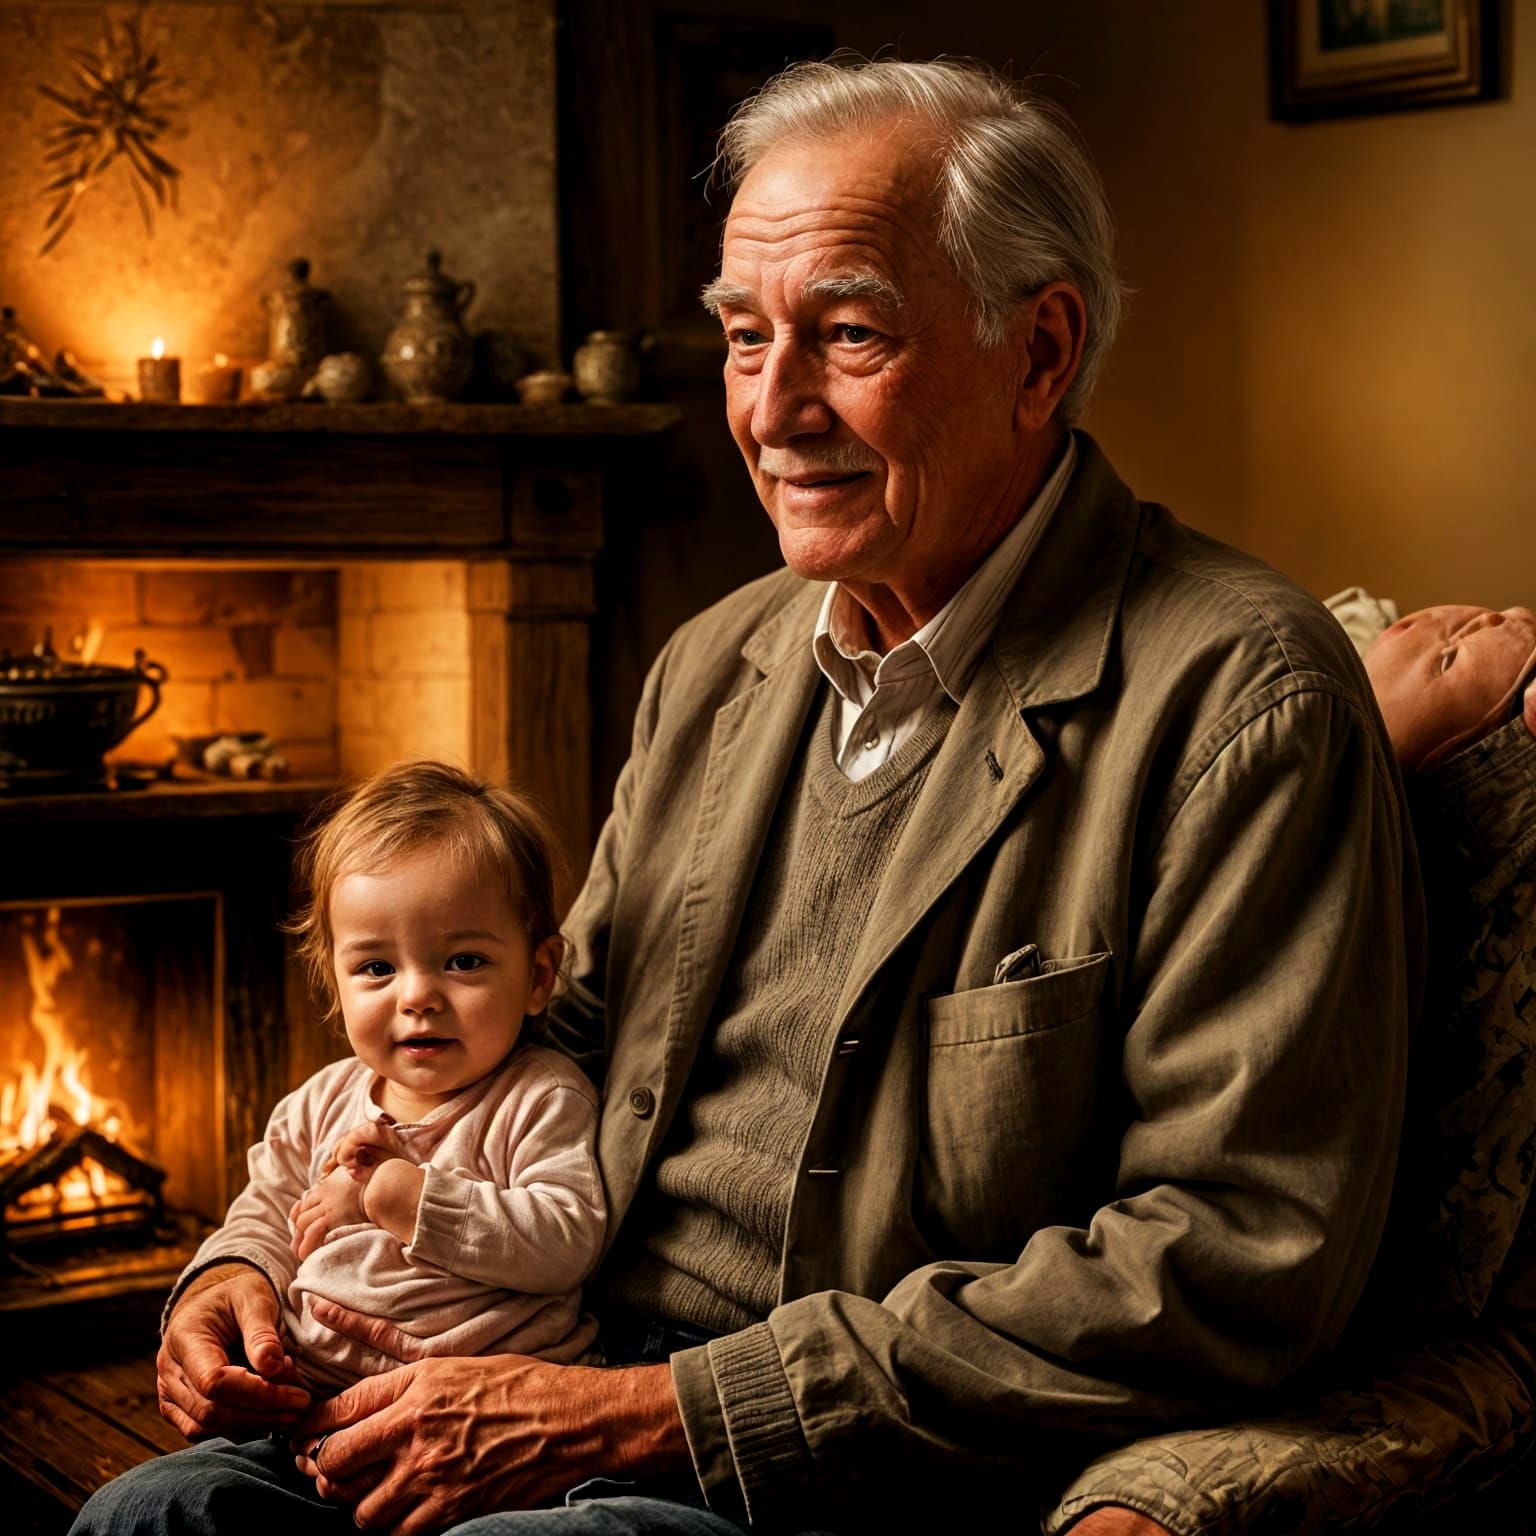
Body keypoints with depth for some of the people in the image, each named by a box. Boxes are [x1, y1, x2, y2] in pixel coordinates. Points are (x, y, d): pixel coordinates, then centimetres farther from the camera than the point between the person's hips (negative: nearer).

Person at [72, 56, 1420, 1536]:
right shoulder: (712, 666, 11)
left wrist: (653, 1412, -20)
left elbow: (1242, 1260, -19)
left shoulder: (1244, 696, -13)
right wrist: (261, 1267, 2)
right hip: (595, 1389, 6)